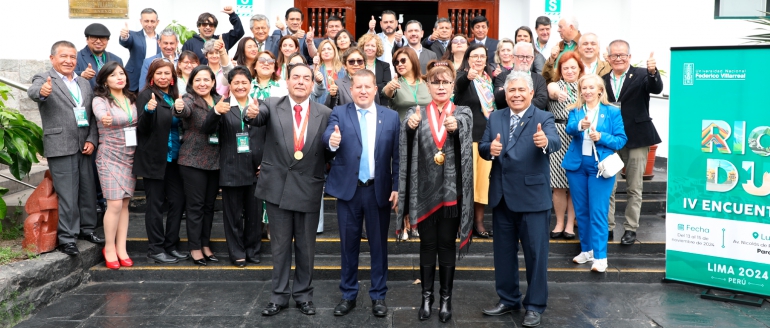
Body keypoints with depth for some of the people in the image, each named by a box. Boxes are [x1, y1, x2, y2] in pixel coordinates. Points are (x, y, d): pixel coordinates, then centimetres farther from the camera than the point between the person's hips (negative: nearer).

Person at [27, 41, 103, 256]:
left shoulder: (84, 83, 15)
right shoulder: (44, 79, -2)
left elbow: (92, 115, 12)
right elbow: (33, 91, -26)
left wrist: (92, 140, -2)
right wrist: (42, 91, -50)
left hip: (85, 148, 6)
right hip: (61, 148, -5)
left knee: (88, 191, 13)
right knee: (67, 196, -2)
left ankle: (87, 229, 30)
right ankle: (66, 239, 8)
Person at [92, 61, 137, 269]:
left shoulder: (132, 99, 11)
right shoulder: (100, 100, -5)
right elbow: (101, 113, -28)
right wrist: (107, 119, -49)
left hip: (130, 156, 5)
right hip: (110, 157, -5)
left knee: (125, 203, 6)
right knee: (115, 204, -10)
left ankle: (121, 249, 12)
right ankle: (109, 248, 7)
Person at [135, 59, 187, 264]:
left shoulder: (175, 96, 11)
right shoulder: (146, 95, -6)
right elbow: (143, 128, -12)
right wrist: (149, 110, -32)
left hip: (174, 157, 6)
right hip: (154, 159, -6)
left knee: (178, 201, 5)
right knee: (155, 204, 2)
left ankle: (171, 245, 17)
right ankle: (155, 249, 11)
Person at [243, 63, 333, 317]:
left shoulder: (325, 114, 0)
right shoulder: (272, 106, -2)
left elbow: (329, 152, 1)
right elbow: (259, 117, -23)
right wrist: (252, 114, -46)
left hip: (308, 189, 0)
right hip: (278, 187, 0)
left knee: (306, 247, 12)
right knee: (280, 246, 12)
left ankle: (304, 295, 28)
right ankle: (280, 295, 25)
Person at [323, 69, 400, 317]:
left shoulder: (391, 117, 2)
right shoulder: (339, 113, 1)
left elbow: (396, 156, 1)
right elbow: (328, 135, -18)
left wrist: (396, 187, -5)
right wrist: (332, 141, -41)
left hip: (379, 189, 0)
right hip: (348, 188, 0)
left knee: (379, 243, 10)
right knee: (348, 243, 10)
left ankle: (378, 296, 24)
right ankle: (348, 295, 25)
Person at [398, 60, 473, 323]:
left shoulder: (463, 112, 3)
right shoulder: (417, 113, 4)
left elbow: (465, 129, -20)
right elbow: (408, 131, -18)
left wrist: (455, 126, -43)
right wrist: (410, 125, -42)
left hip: (451, 191, 0)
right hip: (425, 191, 1)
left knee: (447, 245, 8)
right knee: (427, 245, 9)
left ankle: (446, 298, 21)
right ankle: (426, 297, 22)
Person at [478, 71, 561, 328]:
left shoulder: (543, 118, -7)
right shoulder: (495, 118, 6)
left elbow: (555, 142, -26)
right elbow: (482, 148, -1)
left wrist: (545, 142, -49)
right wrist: (490, 149, -24)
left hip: (533, 196, -4)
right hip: (501, 196, 5)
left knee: (536, 253, 4)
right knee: (503, 251, 16)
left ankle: (534, 305, 19)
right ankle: (508, 299, 32)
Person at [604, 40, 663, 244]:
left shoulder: (641, 75, -1)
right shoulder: (603, 80, 6)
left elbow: (657, 89, -19)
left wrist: (653, 72, -38)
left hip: (636, 139, -2)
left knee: (634, 188, 7)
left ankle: (631, 228, 17)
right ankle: (607, 227, 17)